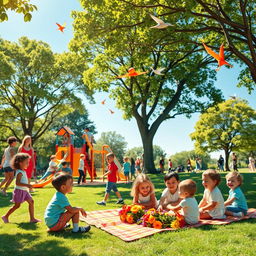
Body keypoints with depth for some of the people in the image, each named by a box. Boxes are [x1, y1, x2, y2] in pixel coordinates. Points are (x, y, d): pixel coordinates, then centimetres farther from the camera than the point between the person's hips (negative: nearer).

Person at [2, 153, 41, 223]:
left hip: (24, 191, 9)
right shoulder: (19, 172, -19)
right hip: (19, 191, -9)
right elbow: (17, 183, -28)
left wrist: (27, 186, 22)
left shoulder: (23, 171, 11)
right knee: (17, 205, 0)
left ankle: (32, 218, 6)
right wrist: (27, 185, -33)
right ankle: (6, 216, 21)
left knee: (31, 202, 3)